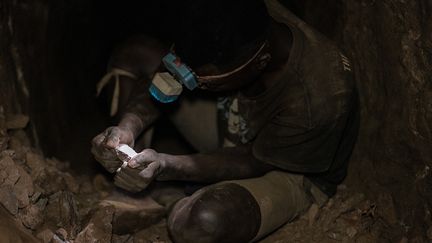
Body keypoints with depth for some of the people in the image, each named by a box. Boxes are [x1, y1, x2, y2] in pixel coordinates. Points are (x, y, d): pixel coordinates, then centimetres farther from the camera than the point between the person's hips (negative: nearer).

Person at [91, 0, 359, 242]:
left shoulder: (317, 102, -40)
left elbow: (256, 162, -24)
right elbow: (162, 79, -13)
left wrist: (167, 166, -35)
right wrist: (128, 128, -31)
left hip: (291, 174, -6)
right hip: (230, 130, 7)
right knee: (137, 54, -5)